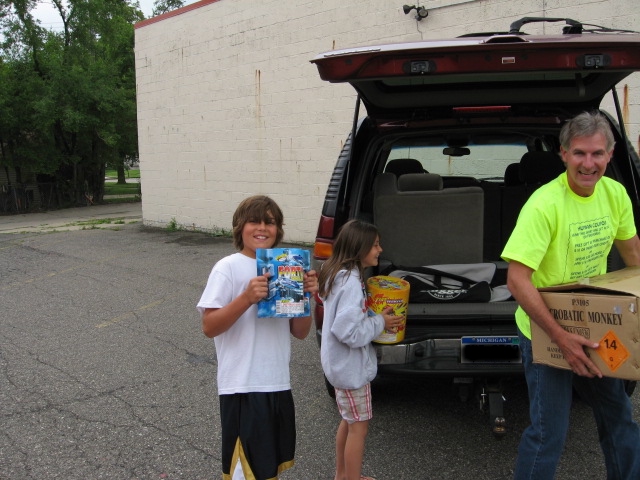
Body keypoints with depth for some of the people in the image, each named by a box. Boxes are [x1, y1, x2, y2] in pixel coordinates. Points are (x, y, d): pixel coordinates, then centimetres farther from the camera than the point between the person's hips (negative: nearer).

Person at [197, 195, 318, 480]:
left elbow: (300, 332, 7)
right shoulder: (228, 268, -10)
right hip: (243, 387, -6)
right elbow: (209, 327, -16)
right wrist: (247, 298, -28)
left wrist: (306, 295, -9)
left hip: (279, 384, 6)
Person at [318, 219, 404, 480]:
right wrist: (380, 322, -17)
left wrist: (376, 315, 3)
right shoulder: (351, 282, -26)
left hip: (342, 363, 10)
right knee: (359, 426, 4)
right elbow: (348, 331, -30)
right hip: (351, 365, -10)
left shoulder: (339, 275, 5)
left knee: (349, 421, 22)